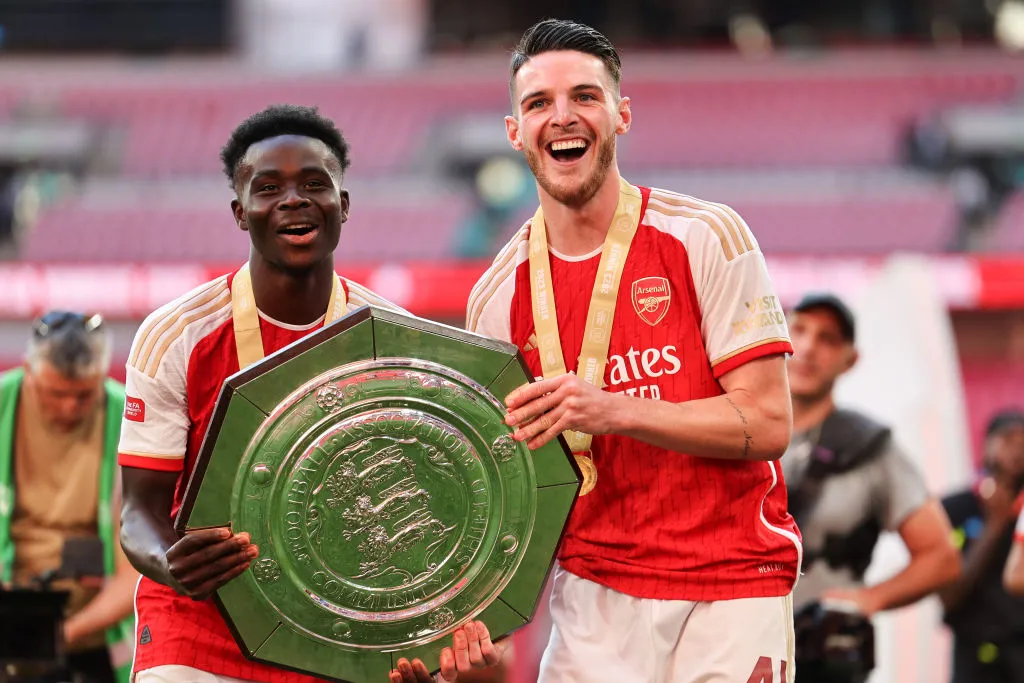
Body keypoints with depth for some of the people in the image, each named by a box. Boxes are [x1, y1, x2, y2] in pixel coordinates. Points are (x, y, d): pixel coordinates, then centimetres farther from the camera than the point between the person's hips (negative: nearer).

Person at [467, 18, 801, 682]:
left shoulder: (707, 238, -5)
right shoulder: (498, 295, 4)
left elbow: (767, 423, -11)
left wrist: (612, 410, -23)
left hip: (732, 587, -2)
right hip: (594, 595, 2)